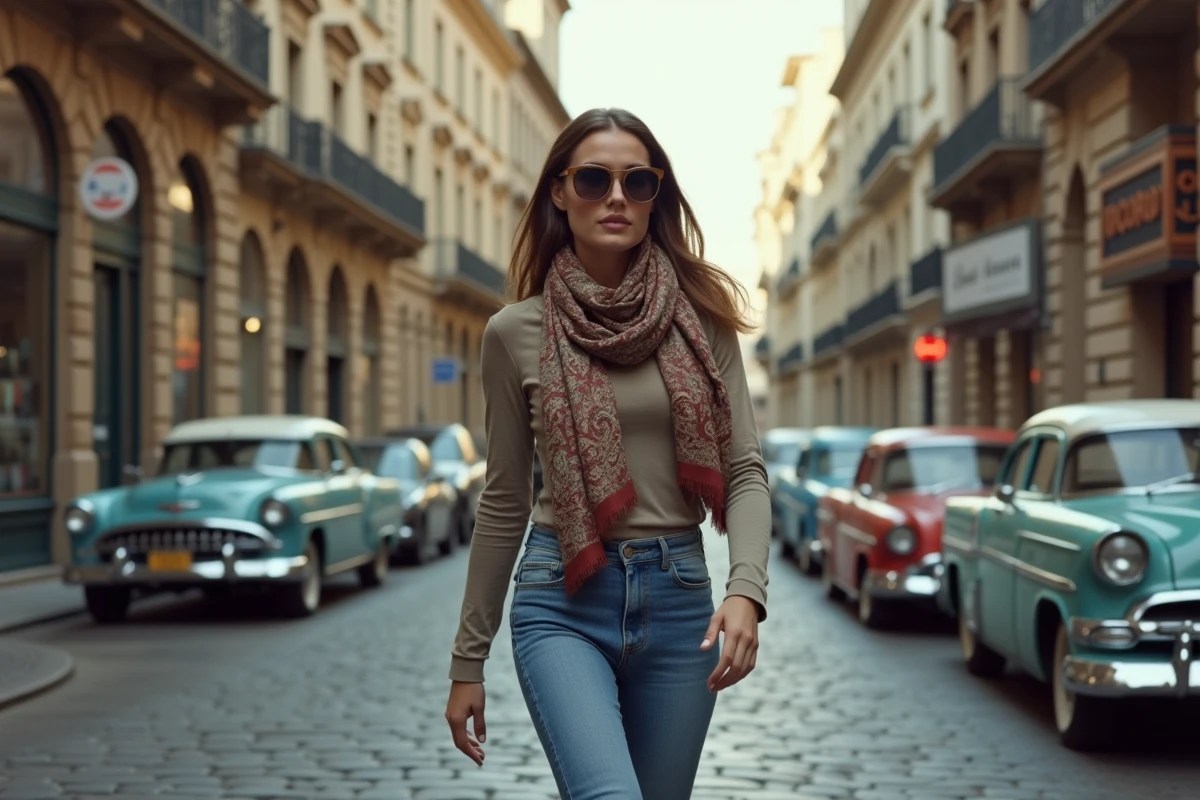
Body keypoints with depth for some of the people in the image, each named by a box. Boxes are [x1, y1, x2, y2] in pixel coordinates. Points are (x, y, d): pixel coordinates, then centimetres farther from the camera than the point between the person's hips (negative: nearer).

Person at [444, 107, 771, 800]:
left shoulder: (702, 319, 3)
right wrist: (468, 661, 10)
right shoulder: (517, 333, 2)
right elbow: (504, 501, 8)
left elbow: (746, 471, 1)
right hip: (563, 601, -2)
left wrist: (746, 590, -18)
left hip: (679, 596, 2)